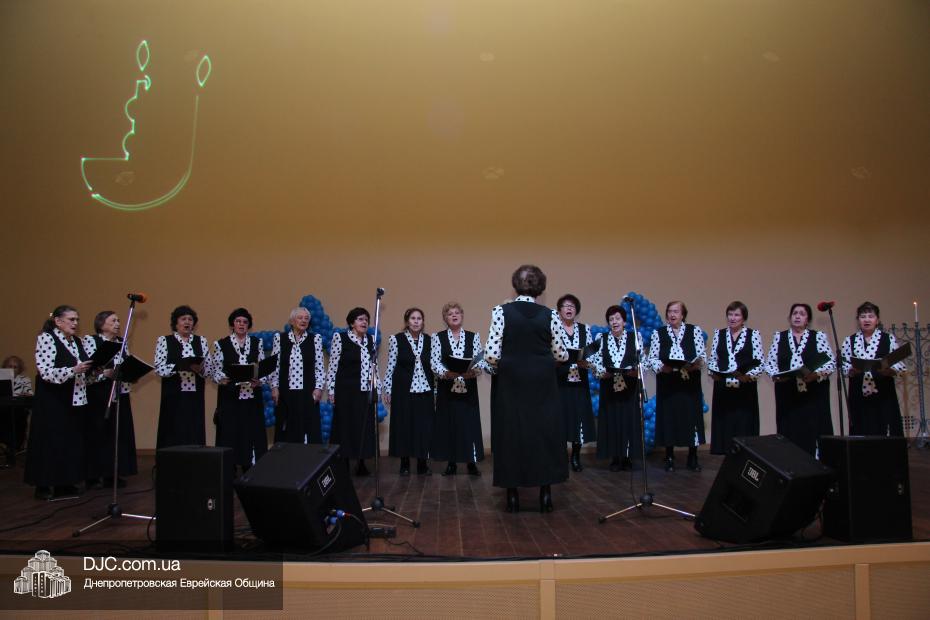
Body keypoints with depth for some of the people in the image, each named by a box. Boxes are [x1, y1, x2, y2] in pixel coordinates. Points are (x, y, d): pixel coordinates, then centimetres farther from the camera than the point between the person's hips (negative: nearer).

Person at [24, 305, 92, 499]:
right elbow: (46, 372, -19)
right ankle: (43, 486, 7)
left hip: (75, 400, 7)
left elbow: (84, 369, 19)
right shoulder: (46, 338, -10)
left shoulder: (77, 341, 12)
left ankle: (65, 483, 16)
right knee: (50, 442, -1)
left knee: (72, 441, 8)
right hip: (52, 402, -7)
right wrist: (73, 370, -28)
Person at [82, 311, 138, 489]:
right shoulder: (90, 340, -4)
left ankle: (113, 474, 13)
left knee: (119, 433, 6)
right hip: (98, 395, -6)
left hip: (120, 394, 6)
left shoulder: (122, 342, 14)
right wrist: (106, 373, -23)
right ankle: (94, 475, 5)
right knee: (98, 434, -3)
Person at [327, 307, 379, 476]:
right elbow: (333, 365, -5)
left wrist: (377, 388, 11)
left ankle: (362, 463, 15)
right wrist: (331, 390, -8)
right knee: (346, 426, 1)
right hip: (346, 390, -4)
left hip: (366, 391, 4)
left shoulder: (371, 339, 10)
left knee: (365, 427, 6)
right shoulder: (340, 337, -4)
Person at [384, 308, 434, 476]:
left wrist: (436, 391, 7)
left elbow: (434, 366, 9)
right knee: (404, 426, 3)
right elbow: (390, 366, 0)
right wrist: (387, 390, -2)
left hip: (424, 391, 2)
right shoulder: (396, 339, -1)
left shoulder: (429, 340, 7)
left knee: (424, 427, 3)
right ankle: (405, 464, 14)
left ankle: (422, 464, 12)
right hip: (403, 390, -2)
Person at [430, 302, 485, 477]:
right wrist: (447, 373, -23)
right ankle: (451, 463, 12)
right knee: (448, 424, 2)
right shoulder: (437, 337, 4)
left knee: (470, 423, 0)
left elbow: (481, 361, -1)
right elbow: (434, 363, -5)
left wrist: (473, 371, -22)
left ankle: (472, 463, 9)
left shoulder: (473, 336, 6)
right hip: (446, 388, 0)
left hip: (469, 388, 0)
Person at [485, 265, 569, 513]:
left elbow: (491, 355, -11)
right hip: (543, 384, 1)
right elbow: (562, 355, 4)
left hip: (512, 384, -1)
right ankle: (545, 496, 11)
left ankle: (513, 497, 10)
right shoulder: (549, 315, -2)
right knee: (545, 434, 9)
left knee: (511, 435, 7)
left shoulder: (501, 312, -7)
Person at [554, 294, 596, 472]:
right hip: (559, 381, -3)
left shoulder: (585, 329, 10)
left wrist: (586, 362, -12)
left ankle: (576, 457, 15)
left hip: (579, 381, 3)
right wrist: (557, 359, -21)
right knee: (560, 417, -4)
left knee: (579, 417, 4)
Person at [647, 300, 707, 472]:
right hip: (667, 383, 0)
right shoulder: (658, 333, 7)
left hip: (690, 383, 0)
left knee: (691, 415, 1)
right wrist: (661, 367, -17)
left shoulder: (695, 330, 6)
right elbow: (652, 358, 2)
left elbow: (701, 355, 2)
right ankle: (669, 458, 13)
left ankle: (693, 458, 14)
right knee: (668, 416, 2)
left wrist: (695, 364, -18)